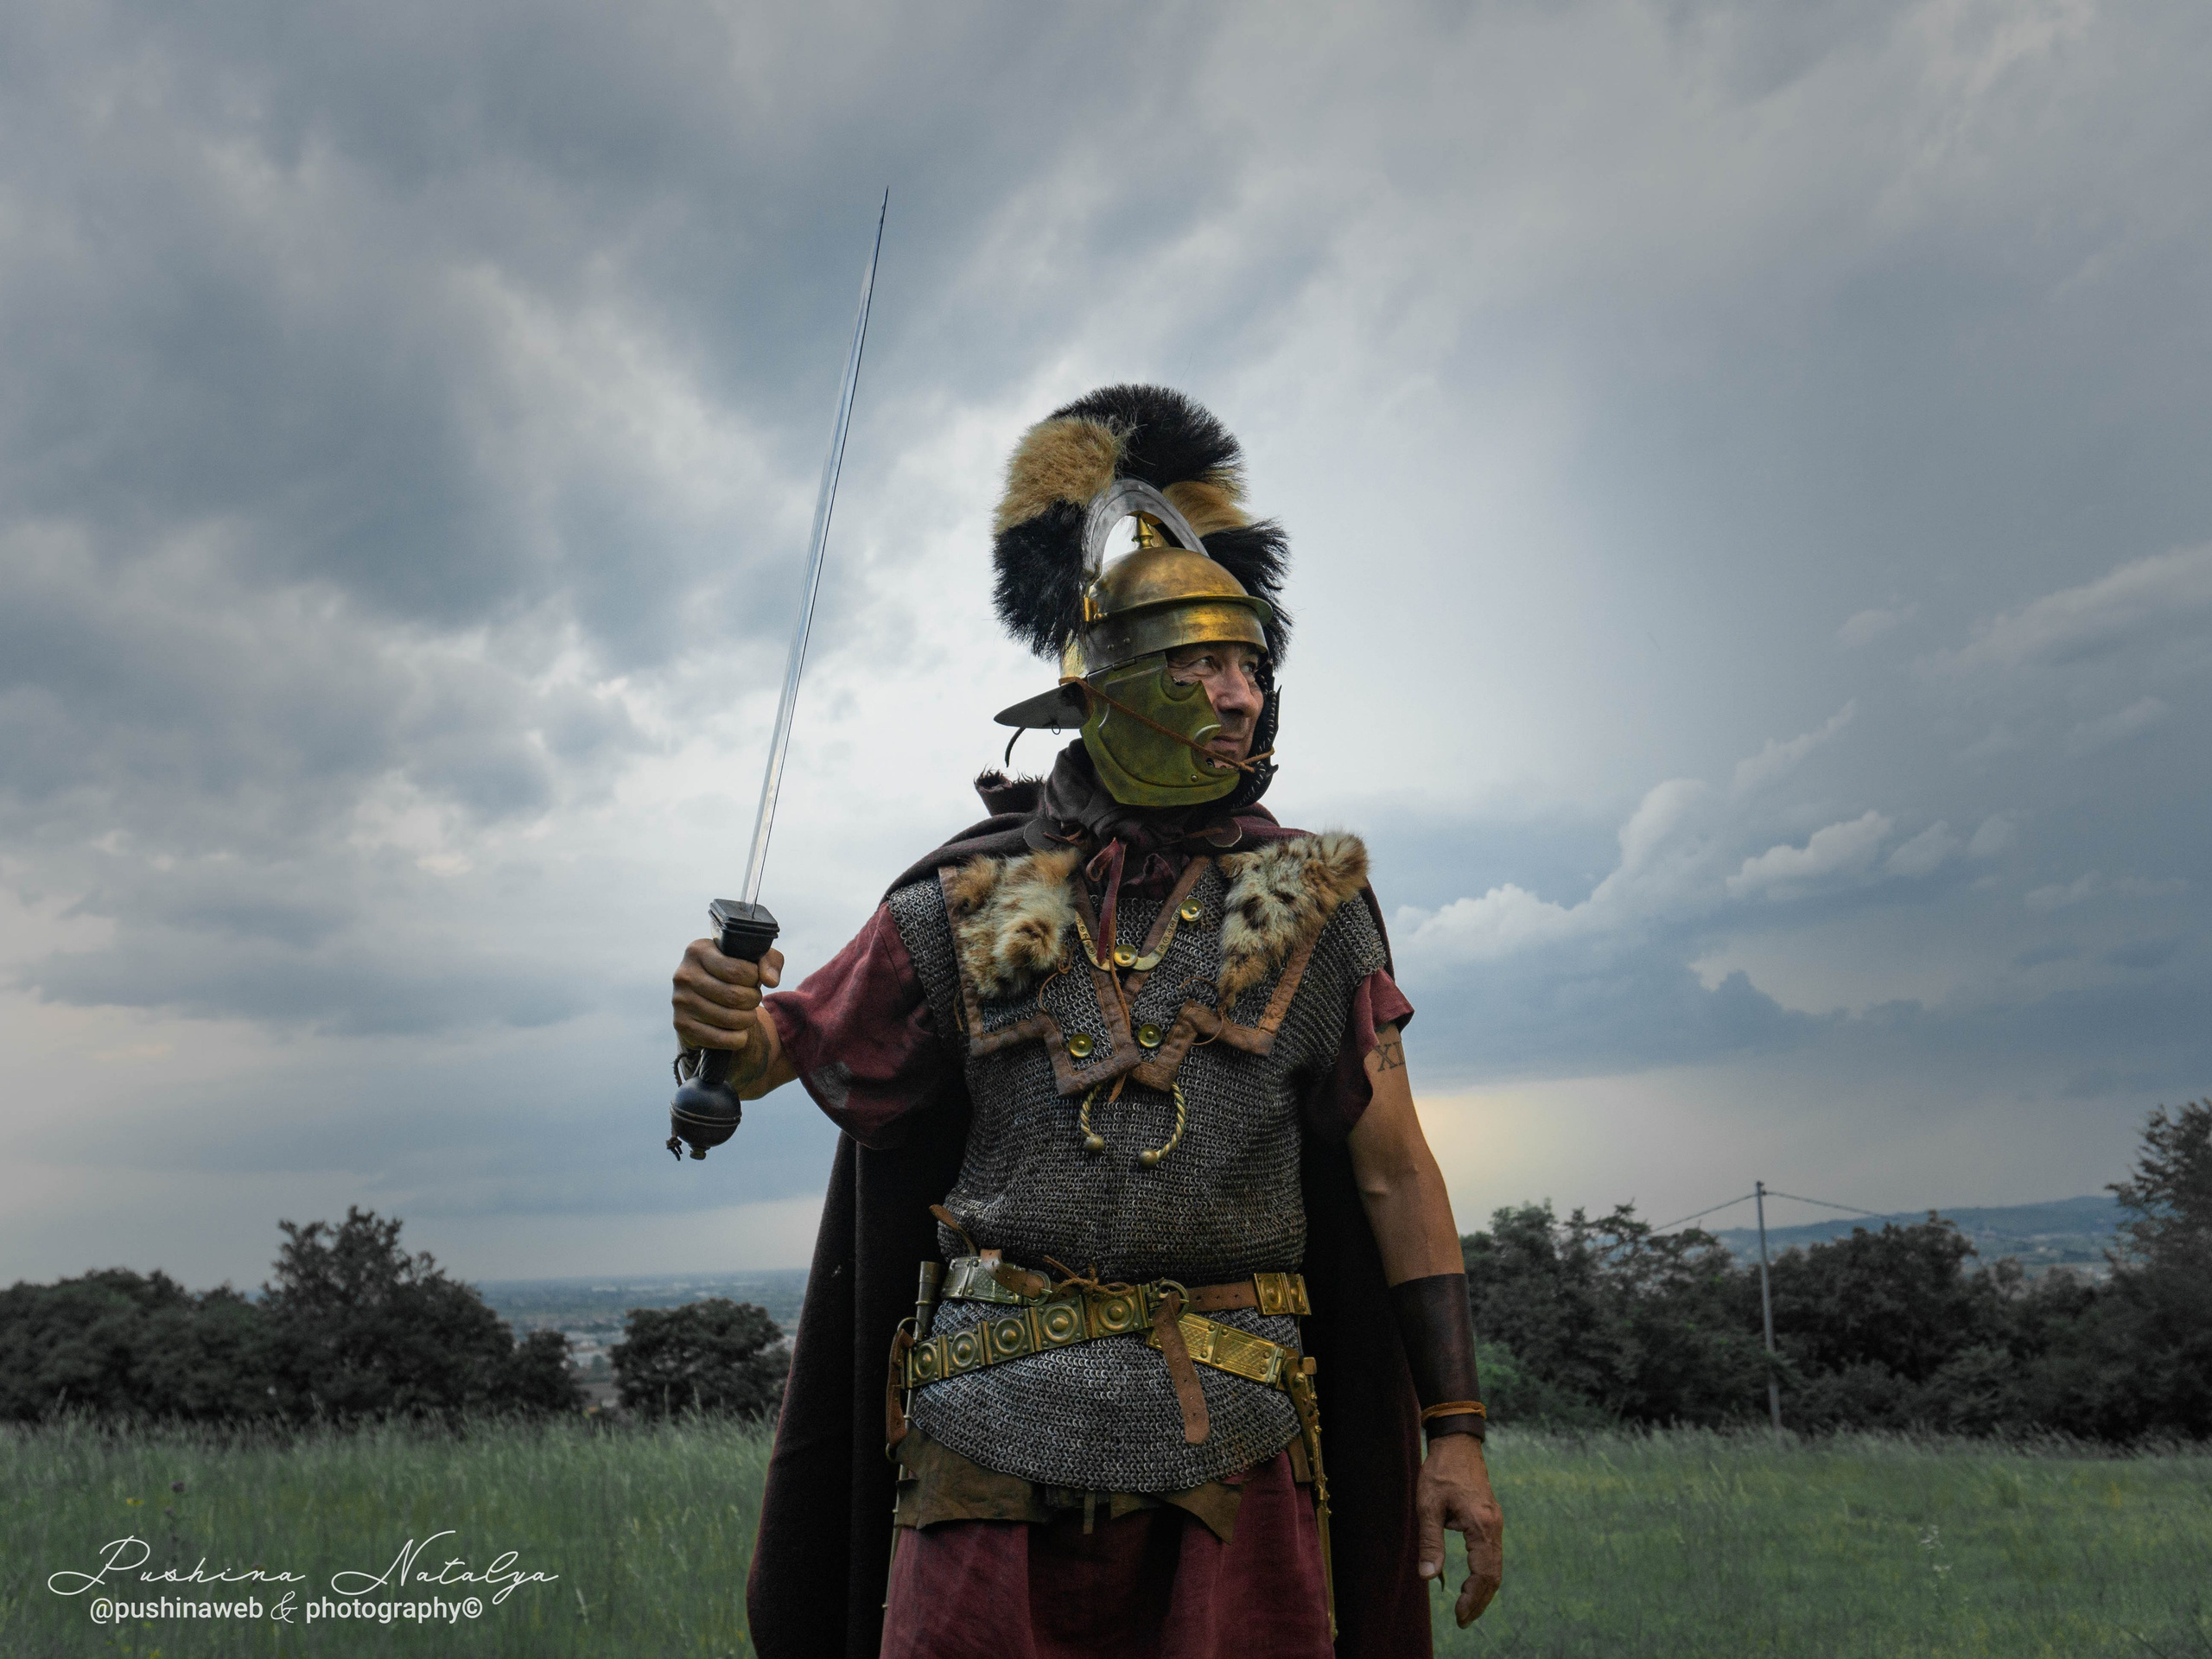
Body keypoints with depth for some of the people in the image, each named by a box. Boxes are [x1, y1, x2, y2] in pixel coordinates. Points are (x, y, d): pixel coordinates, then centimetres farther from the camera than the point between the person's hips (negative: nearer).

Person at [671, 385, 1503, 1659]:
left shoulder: (1313, 908, 6)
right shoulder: (974, 906, 6)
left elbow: (1396, 1173, 6)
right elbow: (792, 1048, 12)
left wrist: (1455, 1428, 1)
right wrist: (718, 1021, -13)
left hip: (1229, 1456, 1)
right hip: (997, 1439, 0)